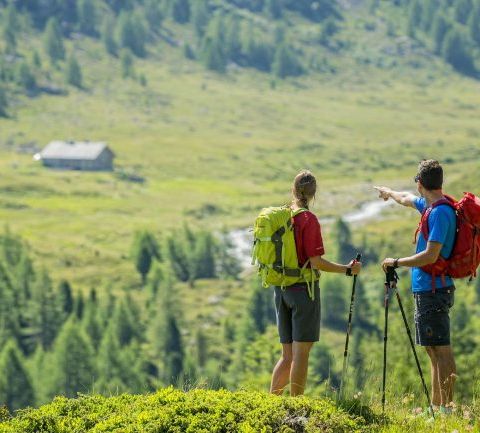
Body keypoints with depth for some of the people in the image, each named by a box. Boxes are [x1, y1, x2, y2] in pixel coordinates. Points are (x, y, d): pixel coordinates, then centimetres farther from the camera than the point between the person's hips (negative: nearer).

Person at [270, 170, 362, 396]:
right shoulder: (308, 220, -12)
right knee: (301, 353, -2)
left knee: (287, 355, 13)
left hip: (281, 290, 7)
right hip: (304, 288, -6)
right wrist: (347, 269, -7)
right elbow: (316, 262, -16)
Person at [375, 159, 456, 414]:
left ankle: (447, 408, -11)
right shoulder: (429, 206, 12)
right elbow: (408, 200, 36)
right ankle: (436, 405, 20)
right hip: (426, 290, 10)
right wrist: (390, 193, 55)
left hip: (433, 290, -10)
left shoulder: (441, 212, -17)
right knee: (433, 349, 14)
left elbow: (431, 255, -24)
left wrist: (396, 263, -14)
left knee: (441, 350, -10)